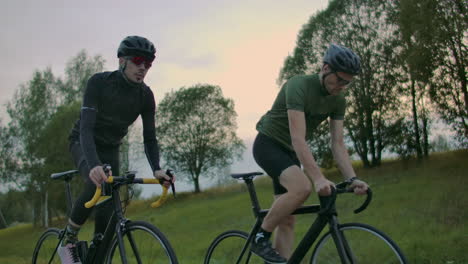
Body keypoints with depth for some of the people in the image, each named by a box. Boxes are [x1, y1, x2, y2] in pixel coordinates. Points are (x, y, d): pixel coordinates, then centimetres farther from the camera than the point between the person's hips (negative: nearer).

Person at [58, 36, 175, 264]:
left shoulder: (145, 95, -15)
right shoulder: (99, 82, -26)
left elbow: (149, 137, -14)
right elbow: (86, 127, -35)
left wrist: (156, 169, -32)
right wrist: (94, 164, -52)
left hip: (110, 148, 4)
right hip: (83, 143, -4)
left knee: (108, 213, -7)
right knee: (98, 184, -34)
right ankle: (69, 241, -13)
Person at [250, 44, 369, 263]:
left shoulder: (338, 100, -4)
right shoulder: (299, 85, -26)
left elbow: (338, 144, -6)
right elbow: (298, 139, -33)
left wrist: (352, 179, -20)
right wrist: (318, 178, -40)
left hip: (290, 152, 7)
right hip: (268, 144, -7)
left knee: (287, 220, 1)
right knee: (302, 188, -32)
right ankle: (260, 239, -14)